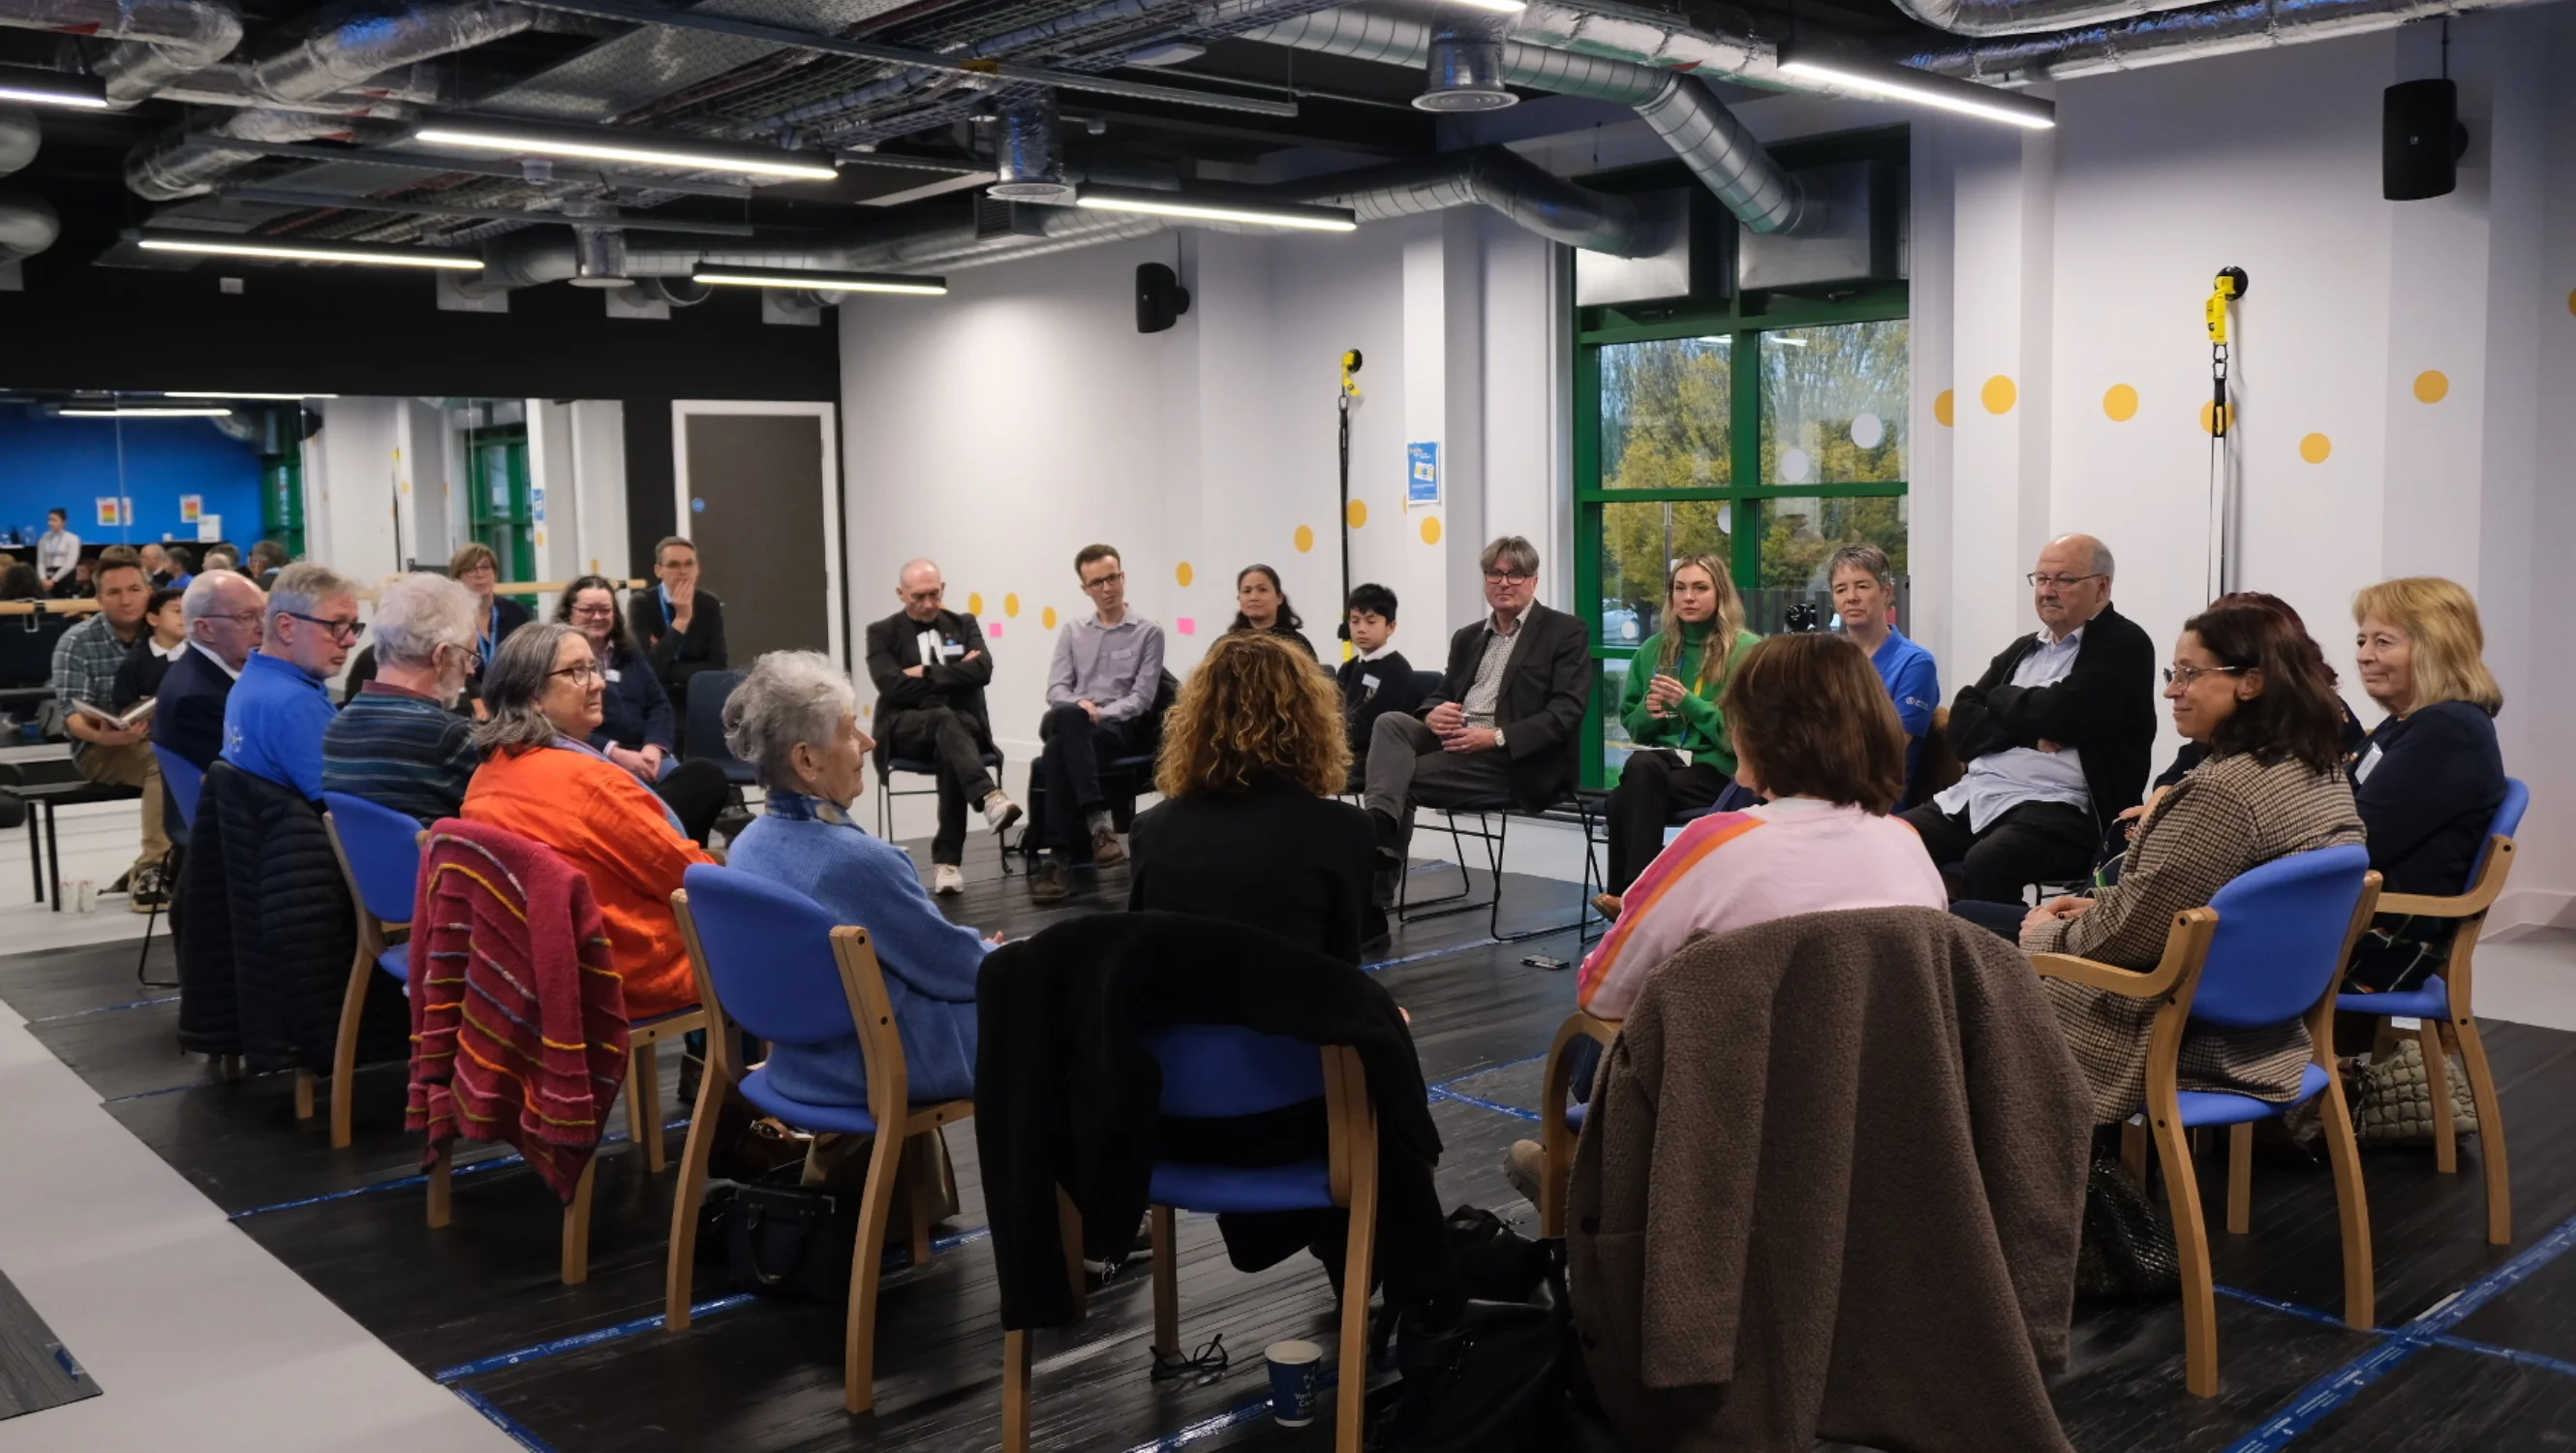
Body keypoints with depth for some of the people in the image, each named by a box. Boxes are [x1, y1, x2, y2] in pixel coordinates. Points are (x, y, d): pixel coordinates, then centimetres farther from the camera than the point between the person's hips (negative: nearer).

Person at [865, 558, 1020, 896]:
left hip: (962, 722, 2)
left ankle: (947, 859, -34)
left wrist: (926, 673, -7)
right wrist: (954, 674, -6)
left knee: (950, 751, -35)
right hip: (906, 728, -1)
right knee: (943, 718, -37)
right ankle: (990, 797, -57)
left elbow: (982, 671, -3)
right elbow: (891, 685, -9)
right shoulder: (883, 632, 8)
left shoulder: (964, 624, 14)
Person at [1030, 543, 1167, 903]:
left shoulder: (1148, 633, 8)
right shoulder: (1072, 632, 20)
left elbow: (1142, 697, -1)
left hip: (1122, 728, -3)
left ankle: (1060, 858, -37)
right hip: (1072, 726, 3)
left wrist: (1099, 714, -16)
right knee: (1063, 718, -37)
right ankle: (1098, 821, -44)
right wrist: (1078, 707, -13)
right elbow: (1056, 688, 10)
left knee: (1058, 749, -35)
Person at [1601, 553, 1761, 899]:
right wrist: (1647, 713, -3)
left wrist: (1689, 703, -17)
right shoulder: (1654, 648, 14)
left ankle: (1630, 892, -26)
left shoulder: (1748, 650, -2)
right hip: (1661, 759, 4)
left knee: (1630, 788, -33)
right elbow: (1630, 722, 20)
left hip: (1719, 770, -4)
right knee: (1641, 765, -35)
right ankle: (1632, 892, -30)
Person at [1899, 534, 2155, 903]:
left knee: (1985, 862, -35)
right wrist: (2030, 733, -7)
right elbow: (1962, 727, 10)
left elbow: (2056, 713, -14)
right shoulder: (2023, 650, 21)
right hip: (1974, 795, 7)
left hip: (2058, 809, -7)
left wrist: (2001, 697, 5)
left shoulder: (2123, 646, 1)